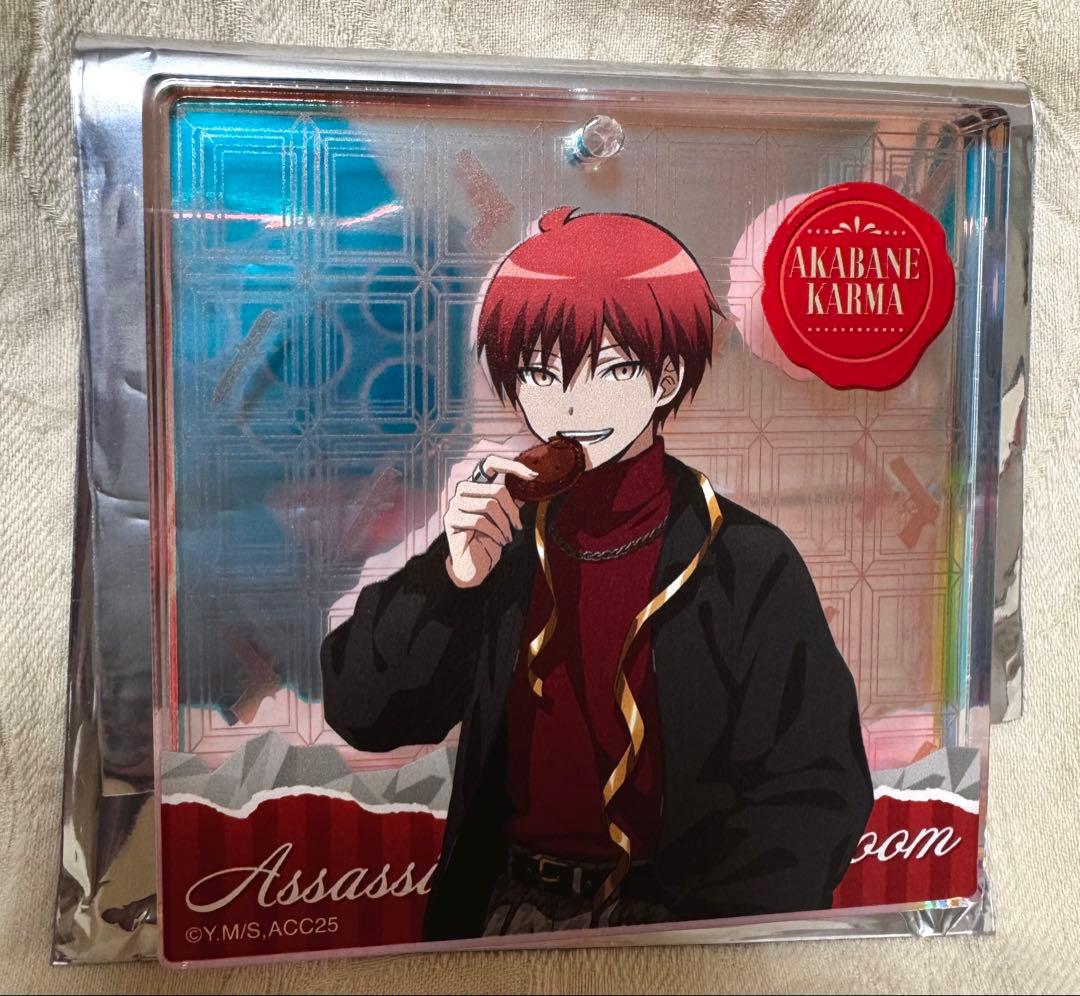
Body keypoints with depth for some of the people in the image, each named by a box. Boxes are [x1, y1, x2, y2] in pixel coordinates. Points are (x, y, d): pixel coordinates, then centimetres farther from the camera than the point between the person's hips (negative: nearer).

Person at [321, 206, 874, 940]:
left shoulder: (746, 563, -7)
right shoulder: (502, 542, 2)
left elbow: (818, 796, -4)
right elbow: (362, 713, 2)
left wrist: (662, 920, -13)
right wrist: (452, 581, -13)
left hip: (676, 926, -2)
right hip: (503, 909, 2)